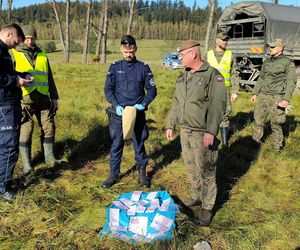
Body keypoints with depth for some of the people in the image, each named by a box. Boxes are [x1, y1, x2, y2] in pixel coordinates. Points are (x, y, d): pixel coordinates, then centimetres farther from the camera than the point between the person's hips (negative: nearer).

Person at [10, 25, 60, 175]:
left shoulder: (42, 55, 14)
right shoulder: (14, 54, 4)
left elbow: (49, 78, 18)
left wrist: (54, 97, 14)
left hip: (43, 98, 4)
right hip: (24, 99, -3)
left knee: (49, 127, 6)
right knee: (26, 131, -2)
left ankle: (49, 157, 21)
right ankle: (27, 165, 7)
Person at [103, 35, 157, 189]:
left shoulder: (143, 67, 1)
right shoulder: (115, 67, 3)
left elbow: (152, 89, 2)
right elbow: (108, 89, 2)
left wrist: (143, 104, -13)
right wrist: (116, 105, -13)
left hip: (138, 113, 0)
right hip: (119, 113, 1)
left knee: (139, 144, 9)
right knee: (116, 145, 7)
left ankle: (142, 173, 26)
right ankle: (113, 175, 20)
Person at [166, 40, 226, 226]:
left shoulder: (213, 75, -12)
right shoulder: (183, 77, 12)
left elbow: (218, 105, -18)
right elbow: (176, 103, 18)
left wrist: (211, 131, -24)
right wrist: (170, 125, 15)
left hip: (203, 133, -7)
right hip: (185, 131, 7)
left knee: (206, 171, 2)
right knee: (192, 168, 18)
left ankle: (207, 208, 15)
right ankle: (197, 197, 36)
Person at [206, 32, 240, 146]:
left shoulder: (230, 55, 3)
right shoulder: (208, 55, 5)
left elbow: (234, 75, 2)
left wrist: (235, 92, -4)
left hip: (225, 89, 0)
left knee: (225, 114, 3)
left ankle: (225, 140, 15)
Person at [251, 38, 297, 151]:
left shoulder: (288, 63, -4)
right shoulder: (267, 61, 13)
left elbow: (291, 82, -8)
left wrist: (286, 99, -17)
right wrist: (255, 93, 16)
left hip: (276, 97, -5)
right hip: (263, 95, 5)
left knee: (275, 124, 0)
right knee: (258, 120, 8)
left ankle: (277, 147, 15)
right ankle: (256, 140, 24)